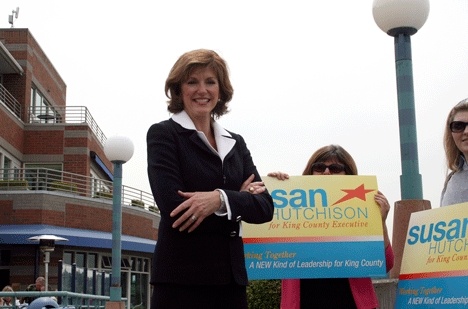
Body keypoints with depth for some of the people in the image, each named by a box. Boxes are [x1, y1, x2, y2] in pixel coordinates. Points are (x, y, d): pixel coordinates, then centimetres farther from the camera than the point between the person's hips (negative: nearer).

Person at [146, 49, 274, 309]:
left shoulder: (236, 143, 14)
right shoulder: (163, 134, -2)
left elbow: (265, 207, 2)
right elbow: (173, 206, -15)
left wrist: (221, 199, -17)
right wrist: (239, 199, -5)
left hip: (231, 277, 5)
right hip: (181, 277, -5)